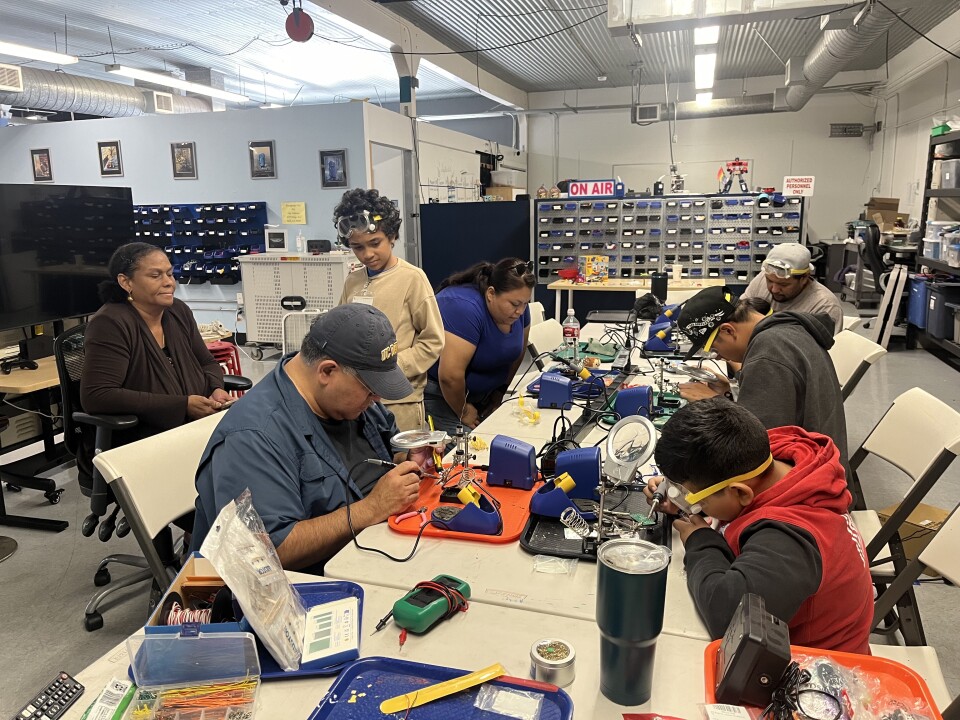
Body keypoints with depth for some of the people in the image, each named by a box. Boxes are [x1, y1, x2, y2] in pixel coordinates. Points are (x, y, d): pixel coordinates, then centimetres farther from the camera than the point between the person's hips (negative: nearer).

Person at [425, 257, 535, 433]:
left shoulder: (518, 305, -7)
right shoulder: (466, 308, -31)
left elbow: (518, 351, 10)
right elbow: (450, 376, -31)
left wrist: (499, 392, 9)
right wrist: (463, 413, -17)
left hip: (483, 392, 7)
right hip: (442, 391, -7)